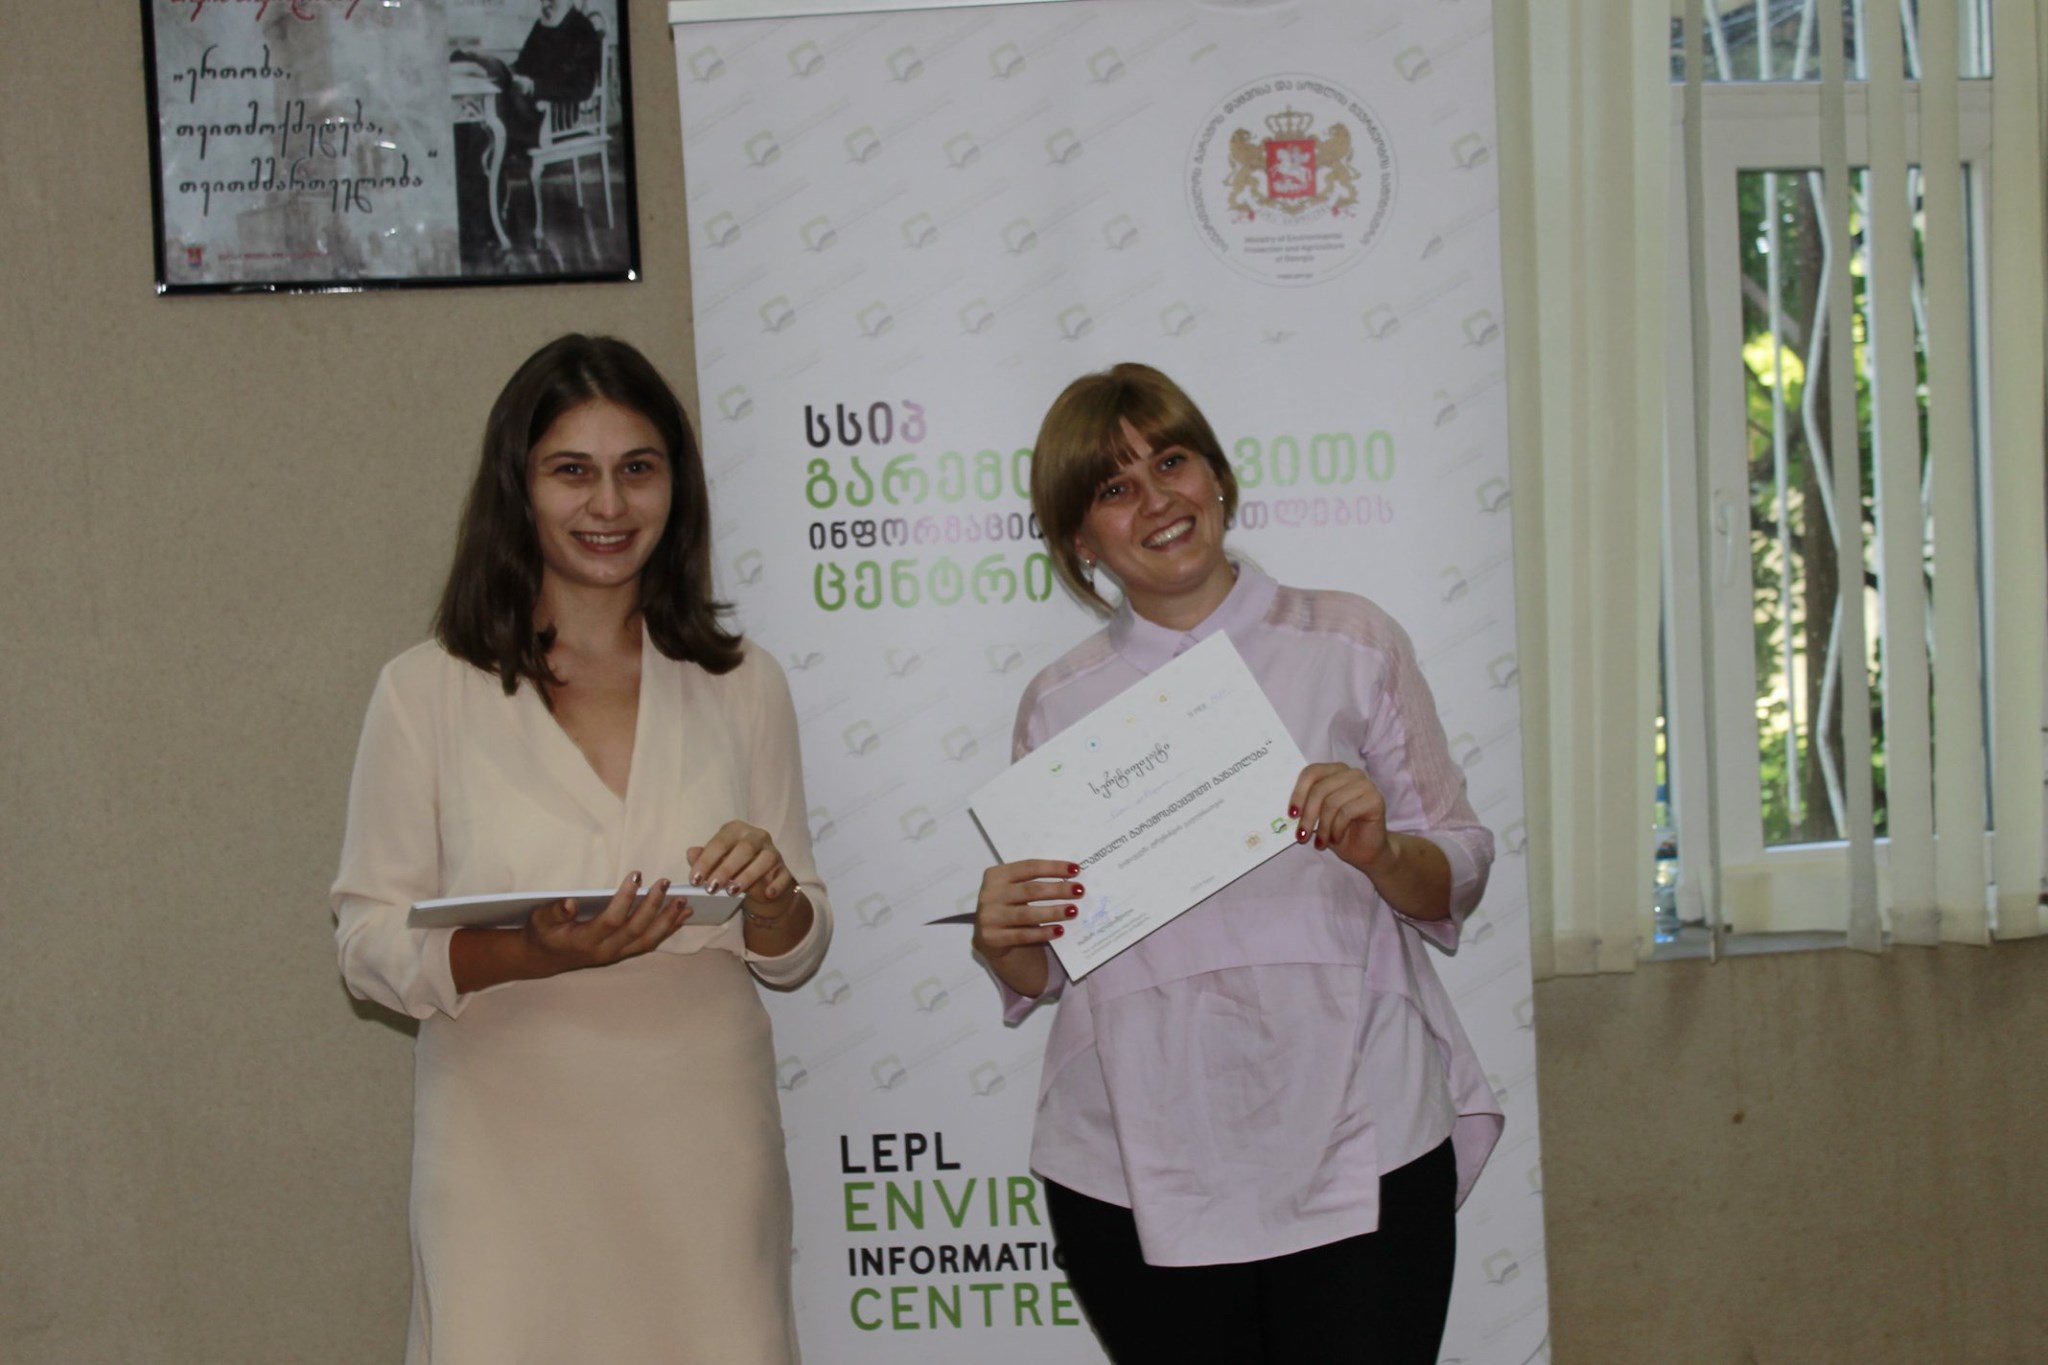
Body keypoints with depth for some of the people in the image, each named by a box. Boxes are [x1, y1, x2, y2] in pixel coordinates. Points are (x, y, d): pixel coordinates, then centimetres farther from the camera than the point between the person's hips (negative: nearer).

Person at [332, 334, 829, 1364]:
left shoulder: (740, 687, 8)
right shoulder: (429, 691, 0)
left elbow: (796, 955, 12)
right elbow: (367, 941, -2)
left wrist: (771, 901, -10)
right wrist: (527, 954, -19)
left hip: (702, 1153, 2)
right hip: (511, 1155, -2)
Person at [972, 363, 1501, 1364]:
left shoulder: (1352, 644, 5)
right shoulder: (1058, 704, 9)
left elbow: (1456, 882, 5)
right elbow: (1039, 970, 13)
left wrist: (1379, 852, -16)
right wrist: (1002, 940, -9)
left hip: (1355, 1152, -1)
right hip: (1139, 1177, 1)